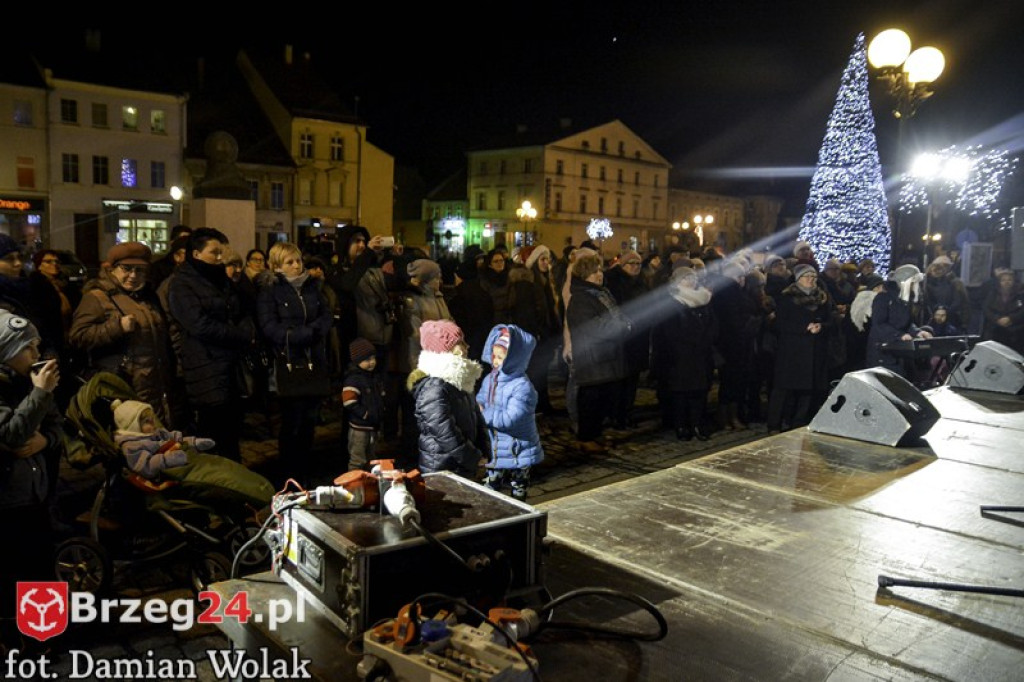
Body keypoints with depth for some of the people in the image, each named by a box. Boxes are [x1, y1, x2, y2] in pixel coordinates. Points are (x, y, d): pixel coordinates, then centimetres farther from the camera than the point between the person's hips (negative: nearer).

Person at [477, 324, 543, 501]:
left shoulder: (522, 387, -23)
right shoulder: (489, 379, 0)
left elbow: (508, 419, -30)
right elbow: (478, 404, 10)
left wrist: (483, 413, -21)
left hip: (518, 452, -6)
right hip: (494, 451, 6)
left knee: (517, 497, 12)